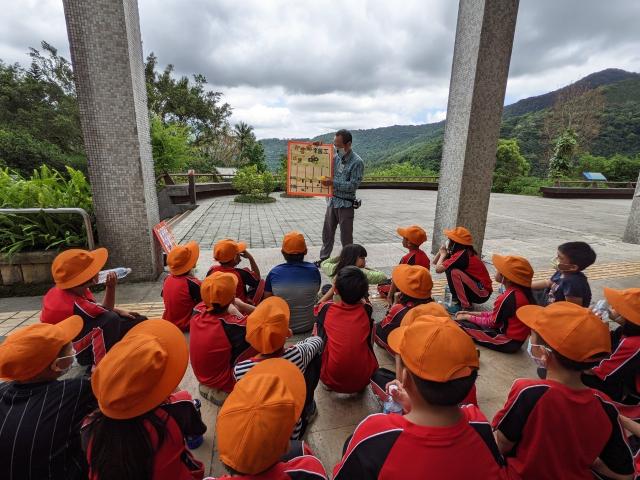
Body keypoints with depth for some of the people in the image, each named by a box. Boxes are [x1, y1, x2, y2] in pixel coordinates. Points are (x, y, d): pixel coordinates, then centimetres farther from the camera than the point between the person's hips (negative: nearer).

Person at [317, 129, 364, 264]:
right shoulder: (335, 157, 5)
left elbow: (353, 185, -17)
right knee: (327, 233, 14)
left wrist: (333, 183, -23)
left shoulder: (357, 162, -12)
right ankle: (324, 259, 29)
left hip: (345, 204, -6)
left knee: (346, 236, 6)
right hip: (332, 201, 6)